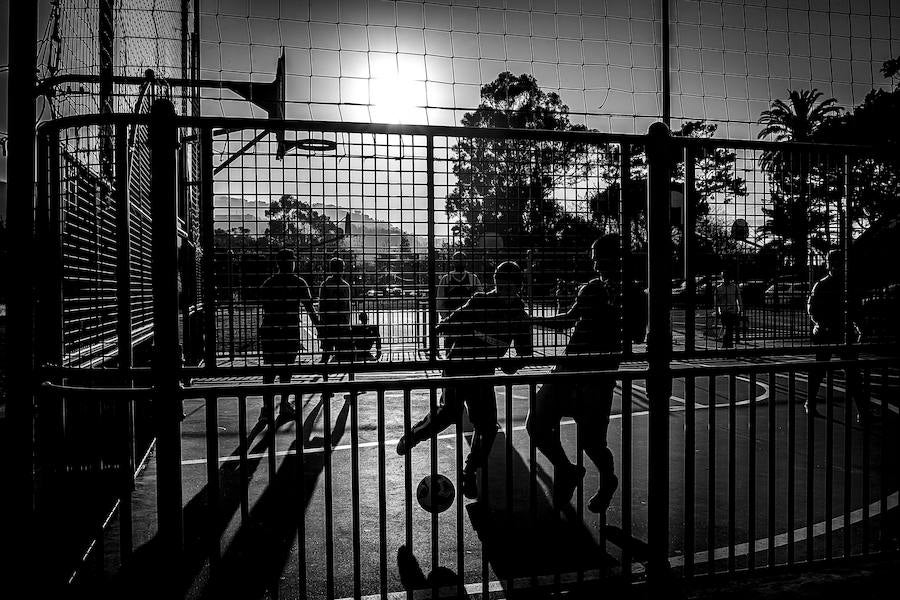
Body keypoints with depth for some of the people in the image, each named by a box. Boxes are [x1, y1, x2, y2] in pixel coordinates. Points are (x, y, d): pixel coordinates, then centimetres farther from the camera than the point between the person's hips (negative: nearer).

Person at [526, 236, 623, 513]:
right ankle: (566, 471, 28)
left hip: (599, 374, -6)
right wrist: (533, 320, 28)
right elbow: (568, 318, 29)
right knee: (536, 424, 2)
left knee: (592, 441, 0)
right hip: (568, 368, 6)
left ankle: (608, 482, 36)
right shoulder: (589, 289, 14)